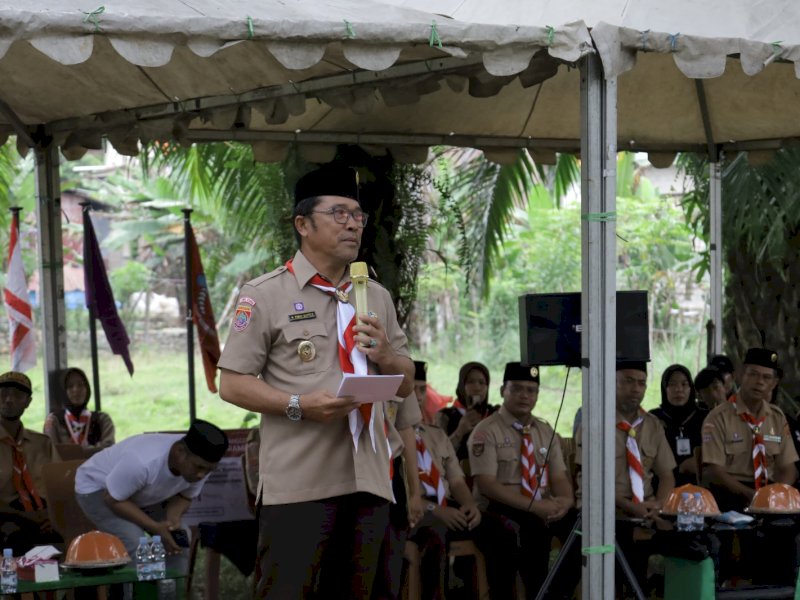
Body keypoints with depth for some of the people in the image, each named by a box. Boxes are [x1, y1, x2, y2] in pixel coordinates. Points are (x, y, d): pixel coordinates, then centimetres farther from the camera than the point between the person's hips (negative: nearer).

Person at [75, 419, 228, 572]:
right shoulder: (143, 462, -43)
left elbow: (185, 497, -6)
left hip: (143, 496, 7)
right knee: (137, 548, -26)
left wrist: (173, 518, -27)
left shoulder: (200, 463, -22)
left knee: (177, 543, -8)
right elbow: (113, 499, -30)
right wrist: (155, 527, -34)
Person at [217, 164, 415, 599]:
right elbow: (232, 384, -5)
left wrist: (383, 355, -2)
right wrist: (300, 406, -18)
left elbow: (405, 385, 20)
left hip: (368, 479, 6)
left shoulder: (377, 298, 17)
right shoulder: (265, 294, -1)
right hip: (298, 481, -5)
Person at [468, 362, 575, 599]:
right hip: (501, 517, -6)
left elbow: (559, 477, 8)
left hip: (543, 517, 6)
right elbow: (486, 484, -14)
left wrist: (565, 501, -17)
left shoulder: (546, 432, 15)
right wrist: (534, 506, -22)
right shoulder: (486, 432, -4)